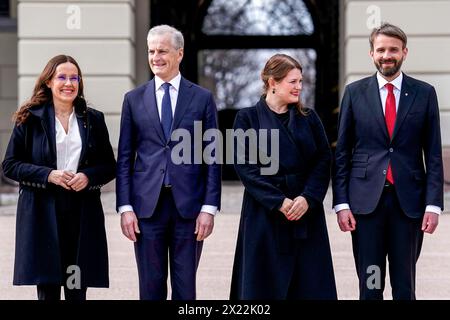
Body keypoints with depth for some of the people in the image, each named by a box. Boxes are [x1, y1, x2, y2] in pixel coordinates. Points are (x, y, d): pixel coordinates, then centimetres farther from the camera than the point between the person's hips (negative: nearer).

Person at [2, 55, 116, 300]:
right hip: (41, 210, -2)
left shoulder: (93, 119, 10)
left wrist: (88, 176, -9)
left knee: (77, 289, 1)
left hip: (82, 211, 2)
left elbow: (109, 166, 13)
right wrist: (48, 175, -12)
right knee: (47, 289, -1)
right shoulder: (30, 119, 4)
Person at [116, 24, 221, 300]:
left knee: (185, 287, 5)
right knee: (151, 287, 7)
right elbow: (125, 157, 6)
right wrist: (125, 207, -2)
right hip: (147, 205, 1)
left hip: (188, 205, -1)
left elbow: (212, 158, 3)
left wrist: (209, 207, -5)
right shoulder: (134, 99, 7)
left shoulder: (202, 98, 4)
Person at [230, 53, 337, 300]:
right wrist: (279, 202, -14)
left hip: (307, 212, 3)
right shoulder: (248, 118, 1)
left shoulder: (308, 117, 11)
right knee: (266, 284, -1)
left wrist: (308, 198, -11)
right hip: (264, 213, -3)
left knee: (309, 284, 0)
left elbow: (323, 159, 4)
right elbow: (245, 166, -6)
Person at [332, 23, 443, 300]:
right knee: (370, 285, 5)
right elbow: (342, 153, 5)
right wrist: (341, 203, -2)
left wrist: (433, 204, -4)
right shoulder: (355, 93, 5)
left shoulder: (424, 93, 5)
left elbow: (434, 154, 4)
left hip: (408, 201, 0)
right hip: (366, 200, 0)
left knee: (405, 285, 6)